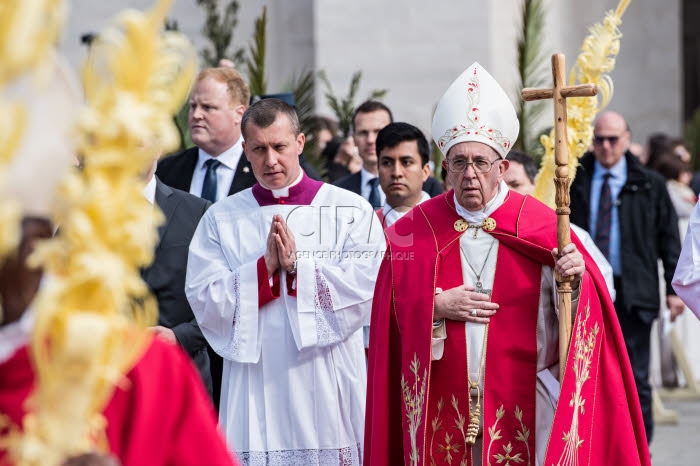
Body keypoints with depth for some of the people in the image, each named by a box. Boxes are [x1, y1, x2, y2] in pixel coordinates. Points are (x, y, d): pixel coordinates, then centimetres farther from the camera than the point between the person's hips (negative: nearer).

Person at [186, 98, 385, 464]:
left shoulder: (350, 211, 6)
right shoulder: (220, 219, 10)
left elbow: (367, 287, -6)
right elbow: (203, 300, -1)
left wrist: (299, 265, -12)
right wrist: (265, 266, -11)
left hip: (326, 389, -1)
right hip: (254, 390, 1)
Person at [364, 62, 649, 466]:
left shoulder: (540, 226, 1)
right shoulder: (415, 230, 6)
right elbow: (391, 315, 4)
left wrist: (576, 278, -25)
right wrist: (435, 306, -12)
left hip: (520, 404, -1)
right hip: (442, 407, 1)